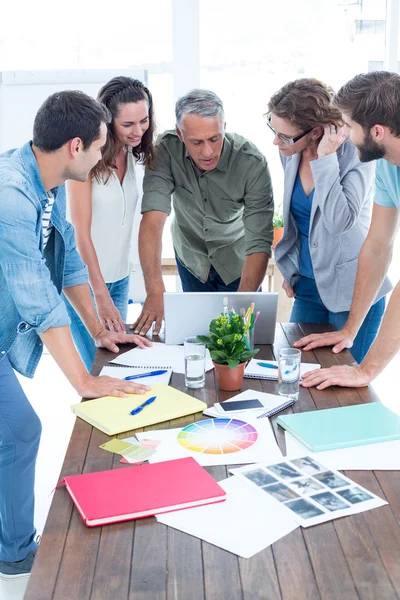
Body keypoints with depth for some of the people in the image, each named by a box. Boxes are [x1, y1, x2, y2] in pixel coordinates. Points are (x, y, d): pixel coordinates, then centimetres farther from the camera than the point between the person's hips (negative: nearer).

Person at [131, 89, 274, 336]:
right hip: (191, 257, 2)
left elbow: (259, 244, -32)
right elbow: (153, 218, -35)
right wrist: (155, 292, -46)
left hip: (237, 262, -1)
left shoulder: (252, 163, -31)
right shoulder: (166, 150, -27)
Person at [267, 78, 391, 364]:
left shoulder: (354, 154, -20)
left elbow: (340, 221, -33)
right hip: (308, 285, 6)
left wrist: (325, 158, -31)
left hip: (351, 289, -6)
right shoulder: (291, 154, -1)